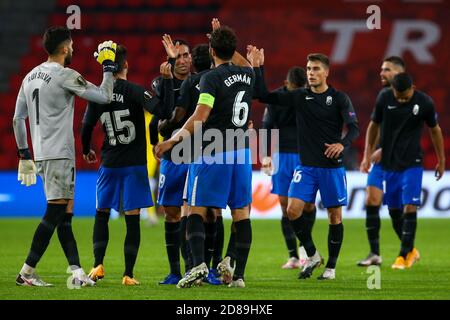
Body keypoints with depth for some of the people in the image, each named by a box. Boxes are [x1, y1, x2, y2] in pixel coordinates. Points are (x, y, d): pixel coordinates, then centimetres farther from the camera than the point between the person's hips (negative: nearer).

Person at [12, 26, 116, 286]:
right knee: (55, 213, -7)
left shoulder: (31, 76, 13)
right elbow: (105, 96, -13)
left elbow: (18, 119, 17)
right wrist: (108, 67, 2)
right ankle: (27, 272, -8)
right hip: (59, 154, -9)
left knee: (65, 215, 8)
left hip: (41, 154, 9)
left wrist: (24, 155, 23)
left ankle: (77, 271, 3)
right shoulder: (65, 75, -11)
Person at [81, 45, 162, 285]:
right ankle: (128, 274, -1)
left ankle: (98, 265, 7)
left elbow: (86, 128, 5)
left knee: (102, 213, 17)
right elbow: (159, 109, -26)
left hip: (109, 164, 3)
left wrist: (86, 151, 24)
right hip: (134, 164, -3)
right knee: (132, 219, 0)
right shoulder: (134, 91, -11)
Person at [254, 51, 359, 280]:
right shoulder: (299, 96, 6)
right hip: (306, 166, 2)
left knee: (334, 215, 1)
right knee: (293, 209, -12)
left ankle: (331, 267, 14)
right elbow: (264, 96, 3)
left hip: (332, 166, -2)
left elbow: (354, 127, -11)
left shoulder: (339, 98, -2)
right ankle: (312, 256, 7)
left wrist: (342, 144, -30)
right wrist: (257, 68, -5)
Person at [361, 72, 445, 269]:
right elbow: (374, 125, 8)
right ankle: (411, 250, 22)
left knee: (409, 207, -13)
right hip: (389, 162, 3)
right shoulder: (384, 98, -6)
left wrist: (441, 161, 11)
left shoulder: (425, 103, -10)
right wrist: (367, 155, 4)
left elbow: (435, 130, 5)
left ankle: (404, 254, -8)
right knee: (394, 209, 6)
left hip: (412, 163, -3)